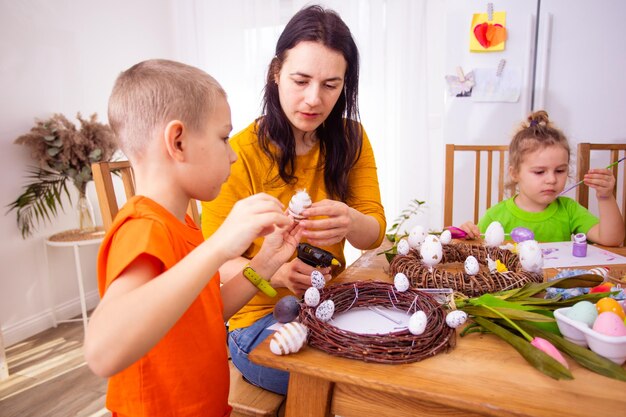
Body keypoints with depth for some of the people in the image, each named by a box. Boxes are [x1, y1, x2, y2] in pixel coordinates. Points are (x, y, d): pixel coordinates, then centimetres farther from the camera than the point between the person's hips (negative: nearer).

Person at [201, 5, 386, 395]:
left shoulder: (351, 139, -2)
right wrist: (271, 272, -33)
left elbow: (375, 231, -8)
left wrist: (350, 222, -33)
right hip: (260, 316, -4)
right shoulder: (238, 155, -15)